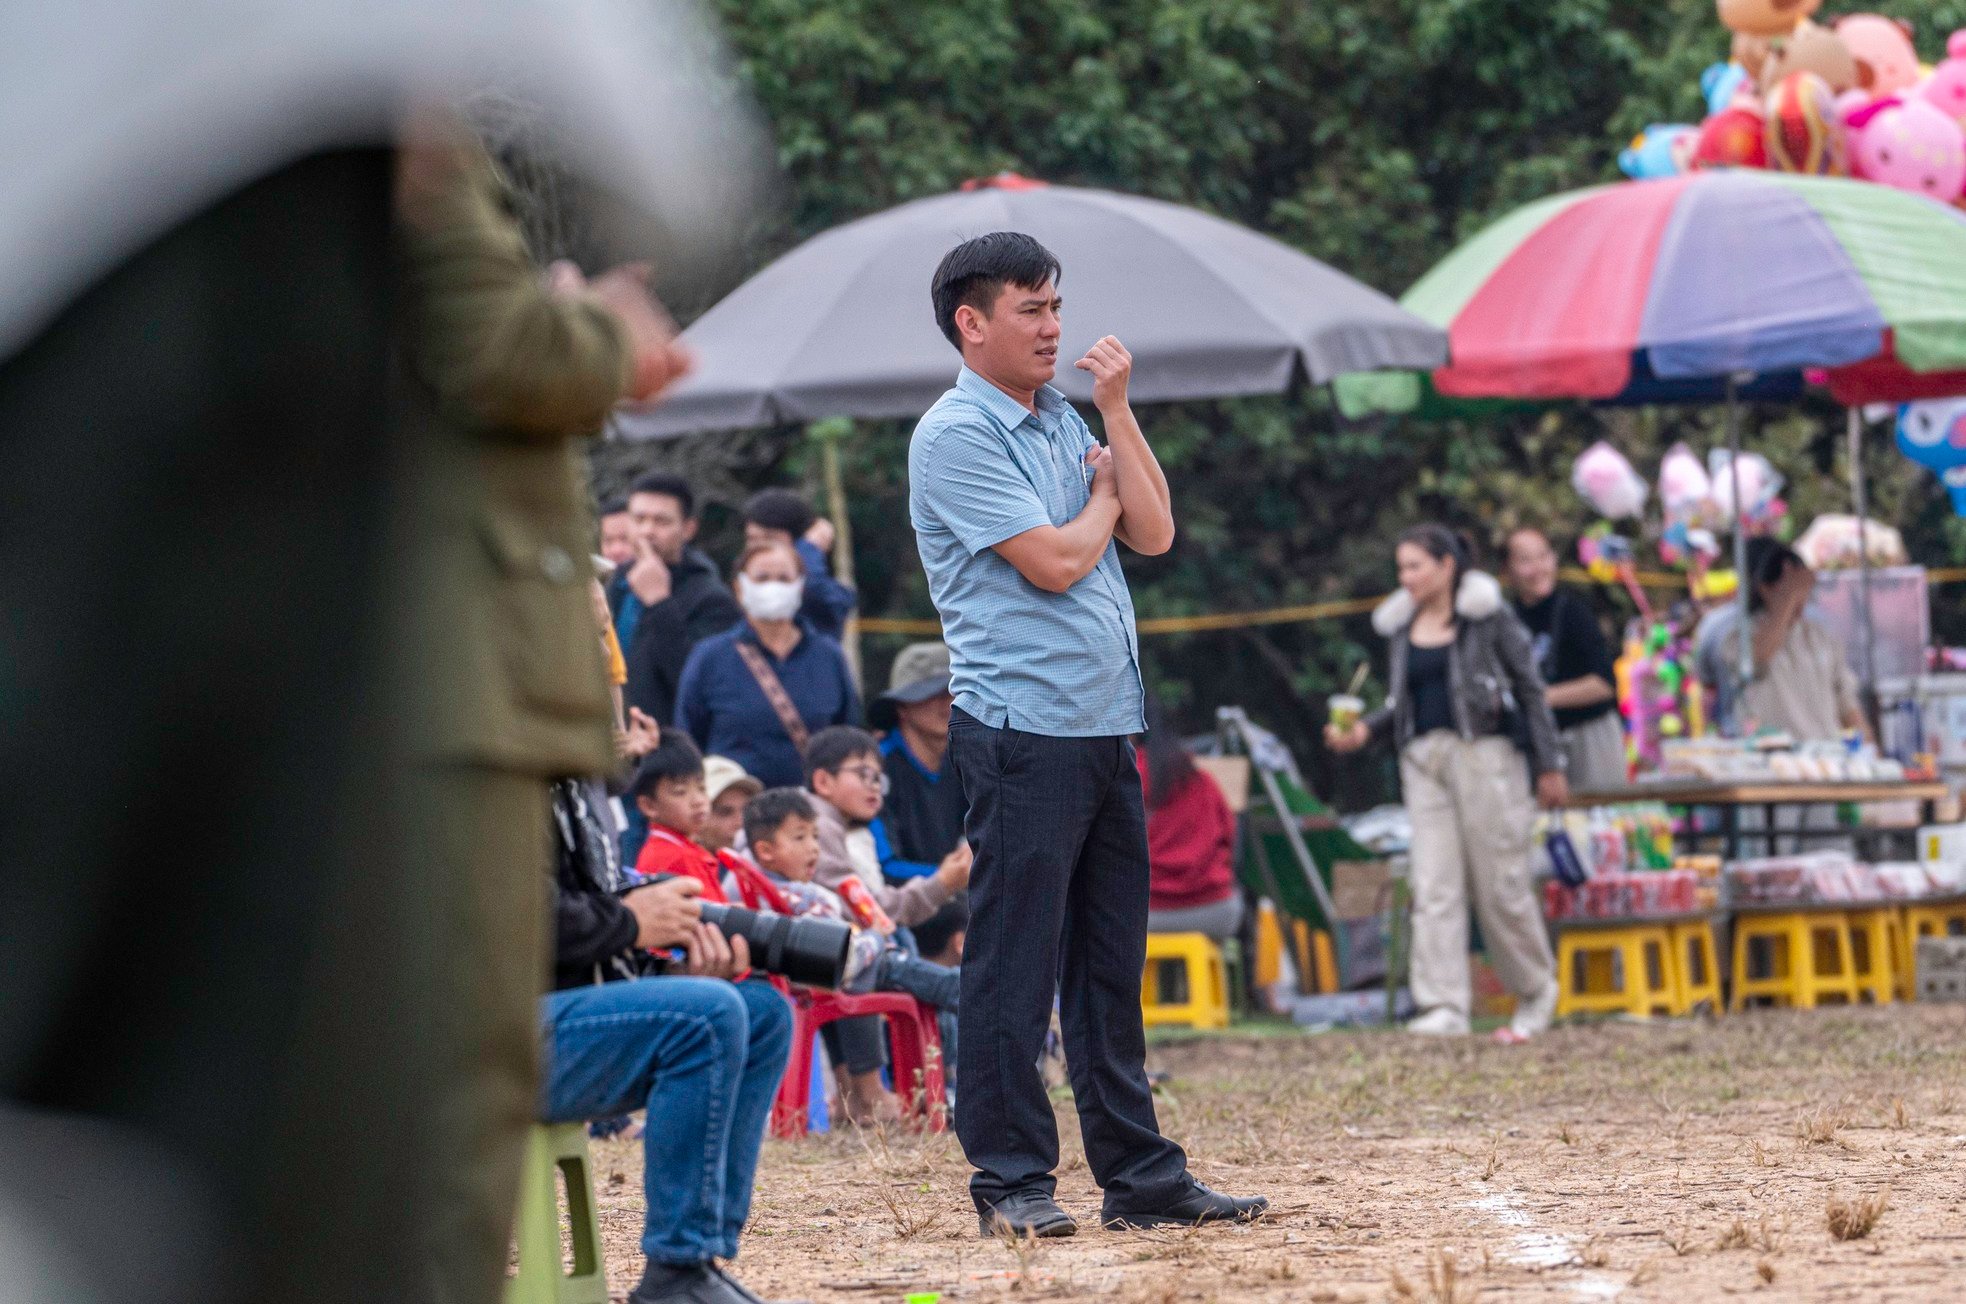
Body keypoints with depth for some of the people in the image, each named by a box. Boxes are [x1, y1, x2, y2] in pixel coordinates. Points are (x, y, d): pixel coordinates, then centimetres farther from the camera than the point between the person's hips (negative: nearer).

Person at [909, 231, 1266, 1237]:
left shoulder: (1064, 425, 17)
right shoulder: (956, 435, -8)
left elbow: (1152, 533, 9)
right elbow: (1055, 561, -15)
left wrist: (1116, 409, 4)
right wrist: (1103, 491, 4)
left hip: (1106, 729, 8)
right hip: (1021, 730, -8)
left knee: (1112, 965, 10)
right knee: (1015, 965, -5)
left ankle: (1139, 1175, 13)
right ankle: (1012, 1179, -1)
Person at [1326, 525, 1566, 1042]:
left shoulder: (1487, 616, -3)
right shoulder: (1403, 626, 12)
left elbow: (1530, 689, -1)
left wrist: (1549, 766, -4)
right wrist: (1365, 730, 0)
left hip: (1483, 755, -5)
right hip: (1424, 761, 5)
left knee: (1500, 883, -1)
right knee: (1434, 887, -5)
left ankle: (1536, 990, 18)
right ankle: (1445, 1008, -8)